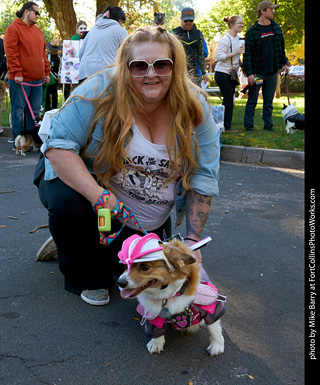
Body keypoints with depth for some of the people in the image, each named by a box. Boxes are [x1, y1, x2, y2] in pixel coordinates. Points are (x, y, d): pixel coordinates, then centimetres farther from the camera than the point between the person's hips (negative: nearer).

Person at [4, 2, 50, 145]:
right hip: (20, 80, -7)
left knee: (35, 112, 9)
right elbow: (10, 53, -11)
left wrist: (46, 72, 15)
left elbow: (43, 52, 21)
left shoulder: (38, 31, 18)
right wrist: (17, 73, -16)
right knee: (18, 111, 0)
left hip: (37, 80, 7)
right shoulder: (13, 29, -4)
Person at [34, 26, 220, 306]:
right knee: (68, 202, -35)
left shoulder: (195, 109, -14)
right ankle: (85, 275, -4)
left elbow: (203, 176, -11)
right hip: (82, 181, -2)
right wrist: (100, 197, -38)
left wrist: (193, 240, -16)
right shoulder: (102, 91, -24)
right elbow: (59, 145, -26)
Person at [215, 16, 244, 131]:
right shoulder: (226, 39, -15)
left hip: (232, 74, 9)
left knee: (229, 99, 10)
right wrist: (235, 53, -25)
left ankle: (225, 125, 18)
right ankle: (226, 126, -1)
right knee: (228, 99, -8)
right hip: (223, 73, -9)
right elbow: (219, 56, -21)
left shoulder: (238, 38, 13)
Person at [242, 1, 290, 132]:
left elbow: (281, 47, 19)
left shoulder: (276, 28, 10)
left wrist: (284, 63, 11)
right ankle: (248, 126, 9)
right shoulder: (252, 31, -7)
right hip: (257, 72, -4)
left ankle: (268, 125, 15)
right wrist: (249, 73, -14)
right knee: (252, 101, 2)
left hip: (272, 72, 5)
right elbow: (247, 54, -8)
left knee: (269, 101, 8)